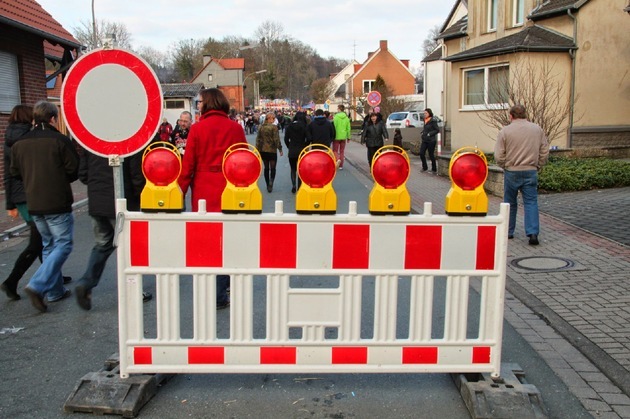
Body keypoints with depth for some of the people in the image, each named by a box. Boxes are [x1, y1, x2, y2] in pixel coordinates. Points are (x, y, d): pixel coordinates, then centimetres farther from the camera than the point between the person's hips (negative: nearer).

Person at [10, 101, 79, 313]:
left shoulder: (19, 144, 5)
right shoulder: (60, 140, -11)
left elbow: (15, 172, 11)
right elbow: (74, 170, -8)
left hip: (34, 205, 6)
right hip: (58, 204, -6)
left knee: (48, 245, 17)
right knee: (63, 245, 1)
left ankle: (55, 291, 21)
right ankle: (38, 285, -13)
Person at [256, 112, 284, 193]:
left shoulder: (261, 127, 3)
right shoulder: (274, 127, -12)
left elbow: (258, 139, 7)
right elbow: (276, 139, -14)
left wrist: (258, 149, 14)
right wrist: (280, 149, -5)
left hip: (263, 150, 5)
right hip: (272, 150, -5)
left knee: (266, 168, 14)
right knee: (273, 168, 4)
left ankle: (268, 185, 17)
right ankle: (271, 181, -20)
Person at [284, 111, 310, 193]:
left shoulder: (290, 126, -3)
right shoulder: (304, 127, -8)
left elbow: (286, 139, -3)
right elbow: (308, 139, -12)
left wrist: (289, 147, 11)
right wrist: (304, 146, 6)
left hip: (292, 152, 1)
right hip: (301, 151, -1)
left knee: (293, 169, 12)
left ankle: (293, 185, -6)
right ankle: (299, 187, 13)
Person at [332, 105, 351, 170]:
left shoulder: (336, 117, -12)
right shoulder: (346, 118, 4)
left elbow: (334, 127, -13)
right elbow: (348, 128, 6)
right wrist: (348, 137, 13)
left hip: (337, 137, -4)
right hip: (343, 137, 4)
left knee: (335, 150, 6)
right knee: (342, 151, 12)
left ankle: (338, 159, -22)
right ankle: (341, 165, 13)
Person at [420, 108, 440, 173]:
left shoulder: (433, 121, -12)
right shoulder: (425, 120, 10)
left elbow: (437, 130, -12)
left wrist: (430, 134, -18)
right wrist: (422, 133, 8)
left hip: (431, 140, -7)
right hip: (424, 140, 7)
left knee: (431, 155, 1)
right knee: (421, 153, 0)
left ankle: (434, 169, 14)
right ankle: (424, 167, 16)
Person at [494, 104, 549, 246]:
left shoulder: (505, 131, -6)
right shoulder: (537, 129, 4)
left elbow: (499, 156, -8)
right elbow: (545, 151, 5)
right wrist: (537, 166, 15)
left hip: (511, 172, -1)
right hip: (531, 172, 1)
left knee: (510, 203, 12)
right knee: (531, 202, 4)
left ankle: (508, 231, 22)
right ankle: (533, 233, -7)